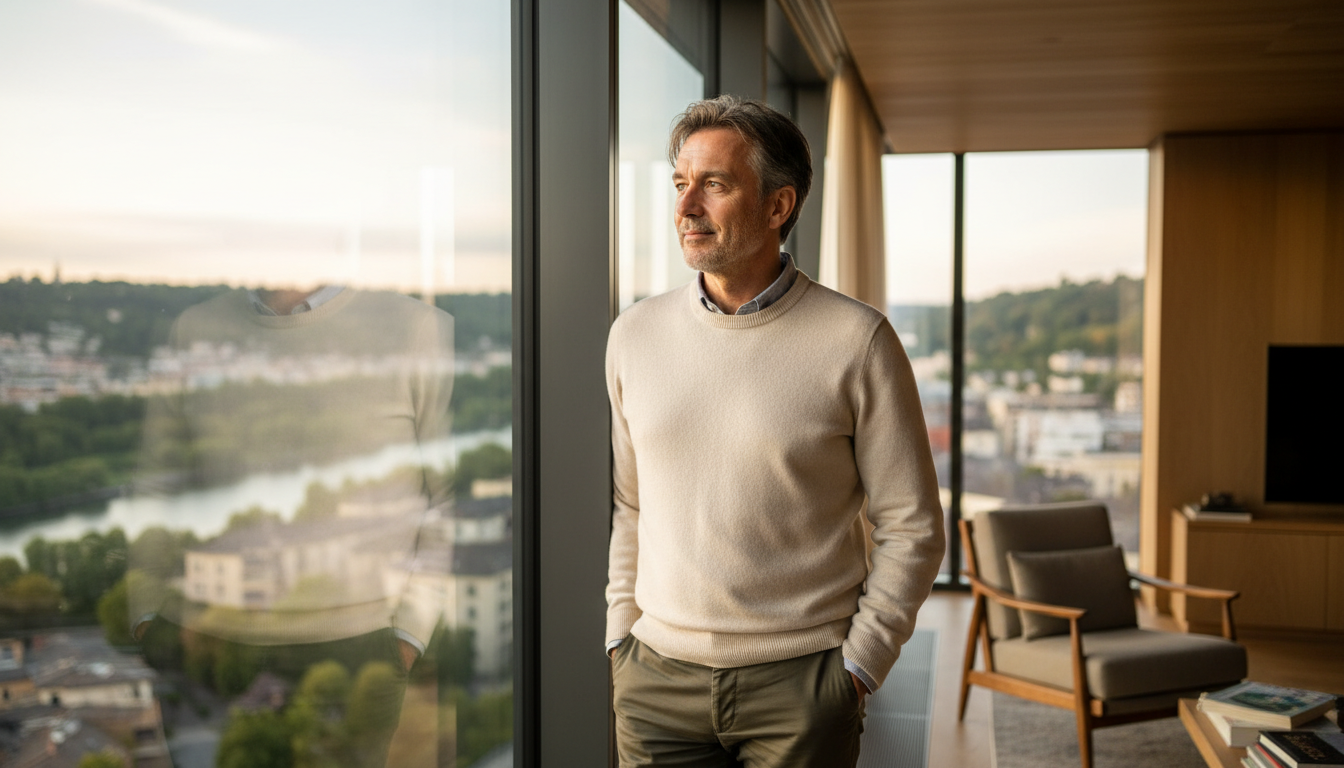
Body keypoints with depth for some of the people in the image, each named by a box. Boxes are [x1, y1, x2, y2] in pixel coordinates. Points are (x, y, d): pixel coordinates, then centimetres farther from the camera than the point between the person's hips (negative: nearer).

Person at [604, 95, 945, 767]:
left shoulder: (856, 340, -7)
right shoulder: (634, 334, 3)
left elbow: (911, 526, -3)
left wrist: (858, 665, -5)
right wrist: (620, 638, 6)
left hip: (800, 684, -2)